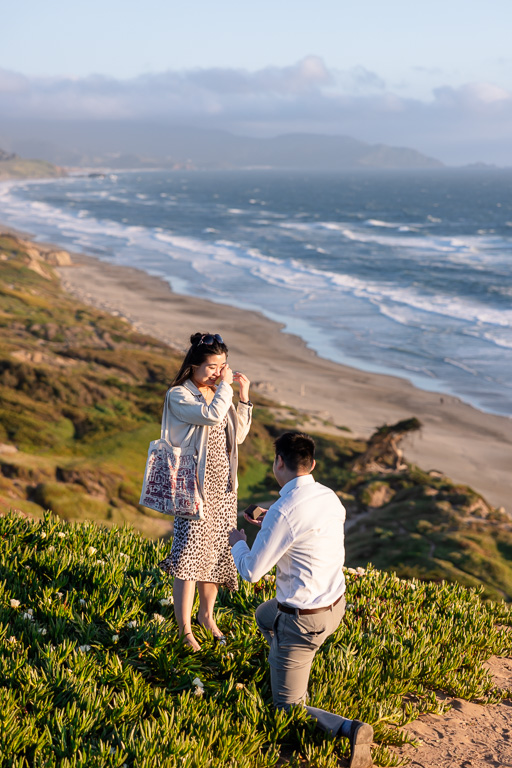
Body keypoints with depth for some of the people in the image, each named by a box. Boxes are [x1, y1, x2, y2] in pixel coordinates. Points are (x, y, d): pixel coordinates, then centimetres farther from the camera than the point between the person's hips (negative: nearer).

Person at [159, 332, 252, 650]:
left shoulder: (218, 393, 10)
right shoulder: (179, 396, -11)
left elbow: (237, 436, 12)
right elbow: (211, 415, -28)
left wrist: (244, 397, 3)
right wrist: (226, 386, -15)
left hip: (223, 485, 7)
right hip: (195, 485, -7)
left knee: (217, 552, 13)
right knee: (190, 555, -8)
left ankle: (207, 614, 32)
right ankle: (185, 630, 1)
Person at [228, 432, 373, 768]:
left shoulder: (284, 513, -26)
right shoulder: (330, 497, -2)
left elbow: (251, 572, -17)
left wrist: (238, 542, 3)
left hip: (304, 621, -8)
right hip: (336, 605, 8)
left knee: (286, 709, 7)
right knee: (265, 615, 36)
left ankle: (349, 728, -15)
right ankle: (297, 687, 43)